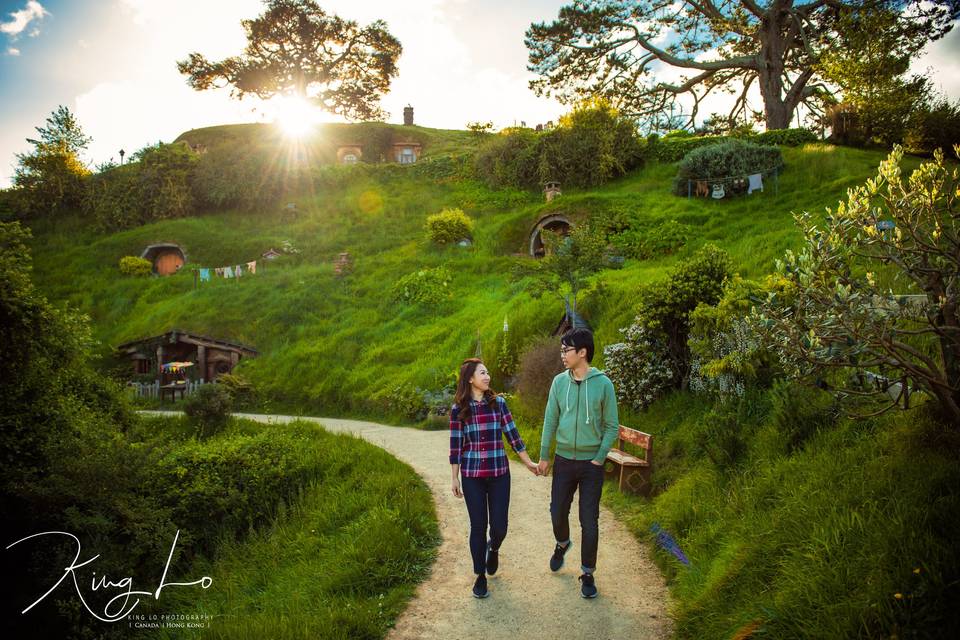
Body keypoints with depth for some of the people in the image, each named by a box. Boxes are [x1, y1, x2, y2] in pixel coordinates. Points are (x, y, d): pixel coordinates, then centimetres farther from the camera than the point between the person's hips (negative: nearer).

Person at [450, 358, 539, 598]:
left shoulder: (498, 403, -1)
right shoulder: (458, 409, -4)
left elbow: (513, 435, 5)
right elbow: (456, 445, 0)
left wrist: (529, 462, 7)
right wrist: (455, 478, 2)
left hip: (499, 473, 1)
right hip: (472, 475, -1)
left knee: (499, 527, 3)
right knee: (478, 527, 5)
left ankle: (493, 549, 39)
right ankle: (480, 576, 24)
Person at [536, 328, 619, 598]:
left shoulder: (603, 384, -10)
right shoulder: (559, 381, -2)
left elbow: (612, 427, -5)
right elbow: (550, 420, 4)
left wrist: (599, 458, -10)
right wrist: (543, 456, 5)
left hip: (591, 463, -3)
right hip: (563, 460, 3)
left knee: (589, 522, 4)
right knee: (557, 511, 13)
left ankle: (588, 574, 22)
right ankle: (562, 544, 46)